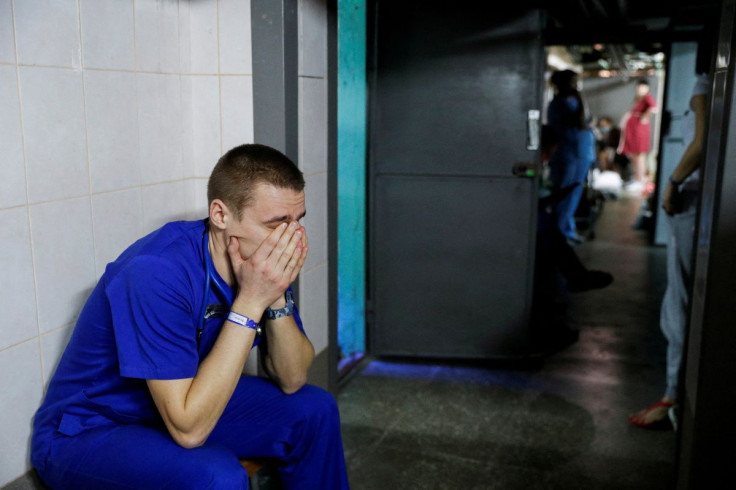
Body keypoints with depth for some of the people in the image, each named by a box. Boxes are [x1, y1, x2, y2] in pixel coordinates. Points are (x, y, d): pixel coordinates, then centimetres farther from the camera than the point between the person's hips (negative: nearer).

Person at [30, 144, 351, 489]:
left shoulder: (265, 260, -11)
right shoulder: (157, 274, -32)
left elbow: (291, 381, -7)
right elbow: (189, 429, -34)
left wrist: (277, 298, -24)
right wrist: (250, 302, -35)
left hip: (188, 403, 7)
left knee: (315, 409, 0)